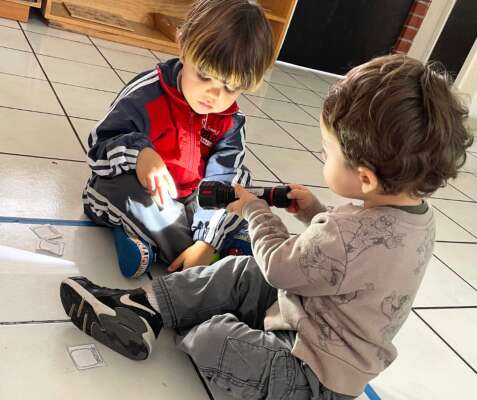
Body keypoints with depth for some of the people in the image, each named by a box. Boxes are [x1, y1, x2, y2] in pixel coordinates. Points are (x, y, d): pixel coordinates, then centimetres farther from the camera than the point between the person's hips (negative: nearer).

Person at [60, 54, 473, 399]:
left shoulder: (352, 239, -37)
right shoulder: (418, 215, -8)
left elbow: (280, 266, -19)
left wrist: (255, 210, -4)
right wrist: (315, 213, 0)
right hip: (318, 330, 9)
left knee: (210, 340, -14)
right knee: (240, 272, 4)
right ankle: (146, 305, 6)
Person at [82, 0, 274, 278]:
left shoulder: (231, 123, -11)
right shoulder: (146, 94, -21)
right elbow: (98, 150, -19)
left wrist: (207, 243, -29)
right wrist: (139, 151, -41)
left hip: (189, 200, 4)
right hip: (138, 193, -3)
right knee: (117, 186, -33)